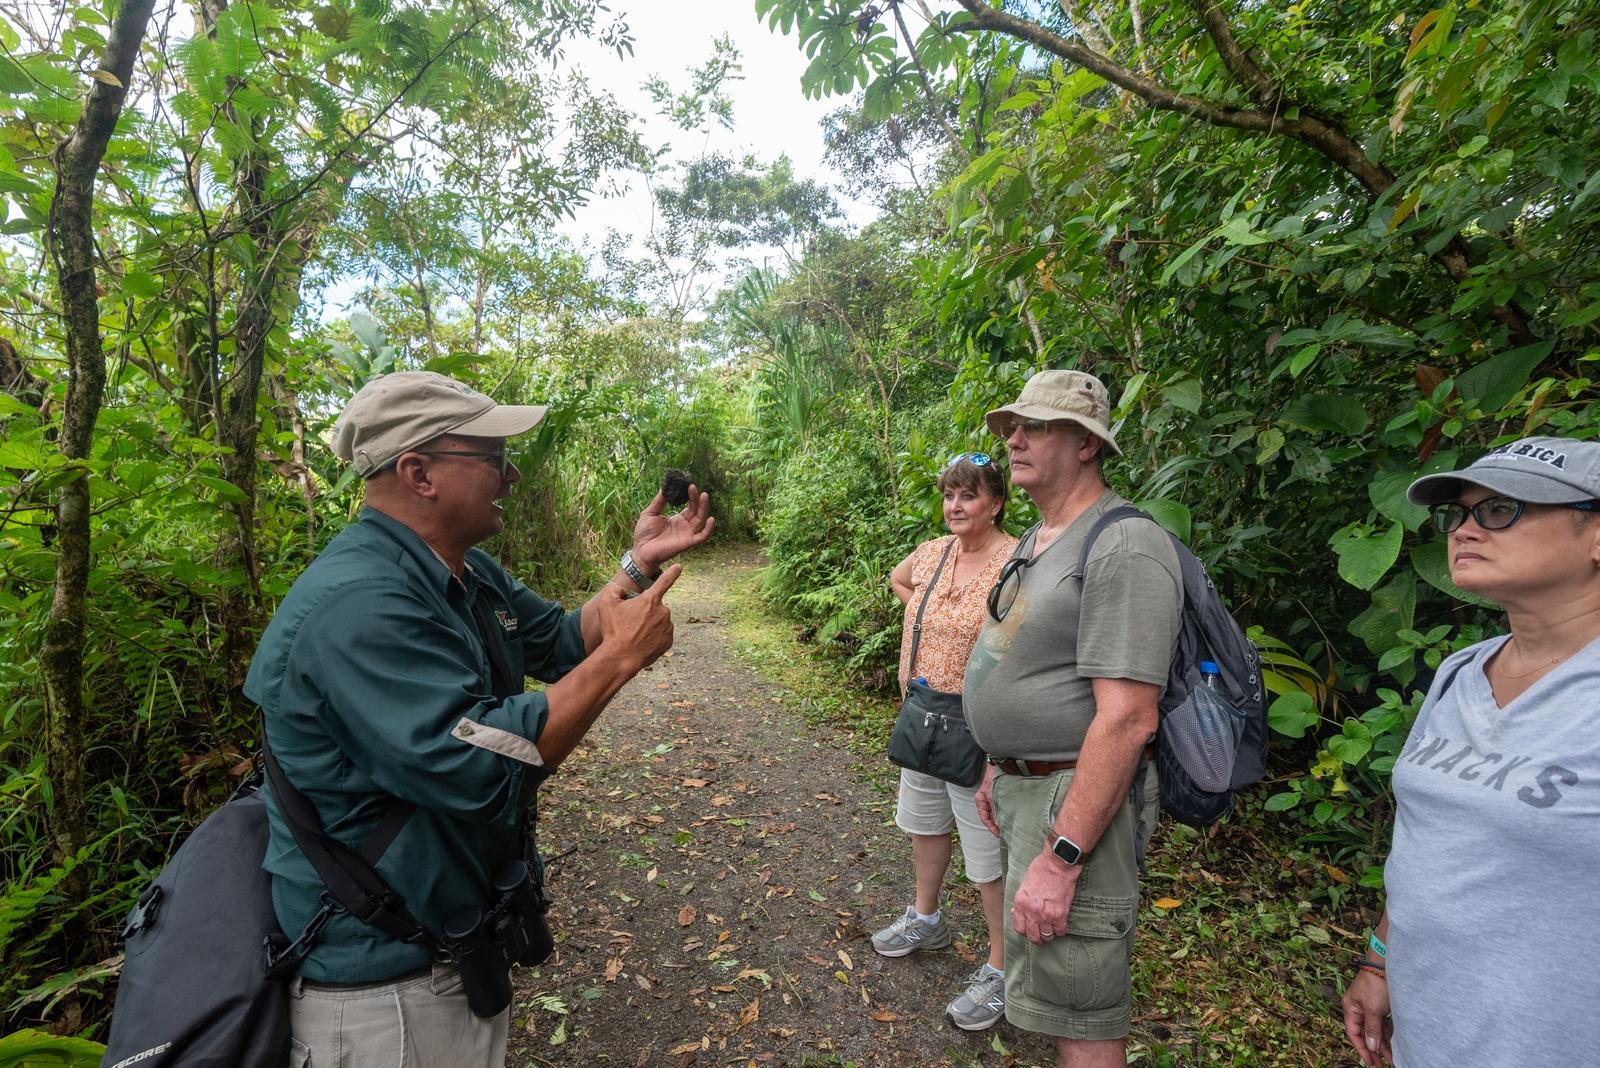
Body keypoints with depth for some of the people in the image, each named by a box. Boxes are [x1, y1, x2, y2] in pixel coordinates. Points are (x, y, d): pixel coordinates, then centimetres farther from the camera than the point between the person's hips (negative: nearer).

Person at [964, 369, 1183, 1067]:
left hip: (1077, 799, -9)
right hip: (1024, 786, 10)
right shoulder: (1036, 540, 11)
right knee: (1045, 984, 24)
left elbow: (1127, 718, -26)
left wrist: (1061, 858, -26)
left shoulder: (1124, 547, -20)